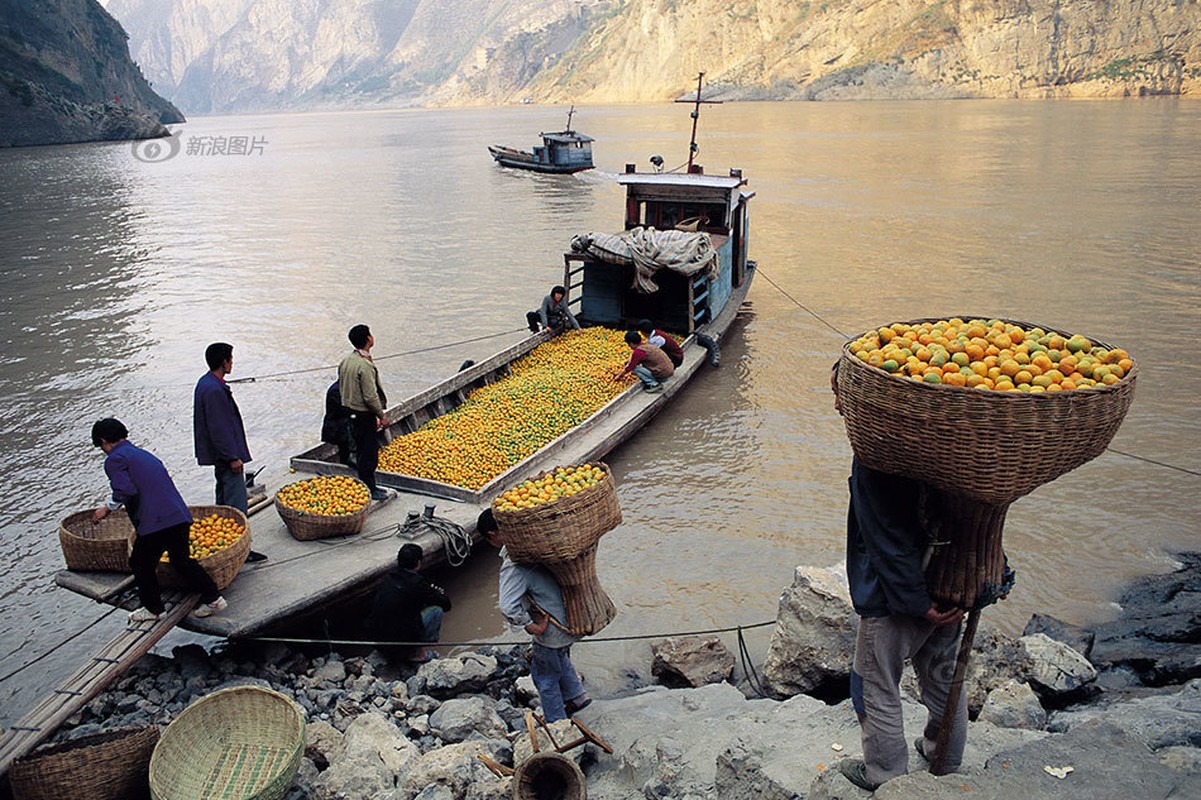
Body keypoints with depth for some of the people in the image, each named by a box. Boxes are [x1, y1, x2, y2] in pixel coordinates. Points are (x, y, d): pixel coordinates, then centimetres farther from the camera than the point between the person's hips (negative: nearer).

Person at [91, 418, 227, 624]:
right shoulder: (143, 454, 24)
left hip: (155, 522, -8)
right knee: (181, 559, 20)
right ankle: (213, 598, 19)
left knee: (141, 563, 14)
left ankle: (153, 608, 25)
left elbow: (126, 491, -17)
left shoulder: (114, 460, -1)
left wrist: (108, 508, 2)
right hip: (180, 516, 8)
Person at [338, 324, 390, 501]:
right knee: (369, 453, 1)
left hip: (351, 412, 9)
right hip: (364, 415, -9)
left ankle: (367, 485, 29)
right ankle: (369, 490, 10)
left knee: (361, 451, 18)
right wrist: (382, 415, -12)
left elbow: (341, 387, 13)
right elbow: (370, 396, -23)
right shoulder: (365, 365, -24)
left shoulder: (346, 361, 4)